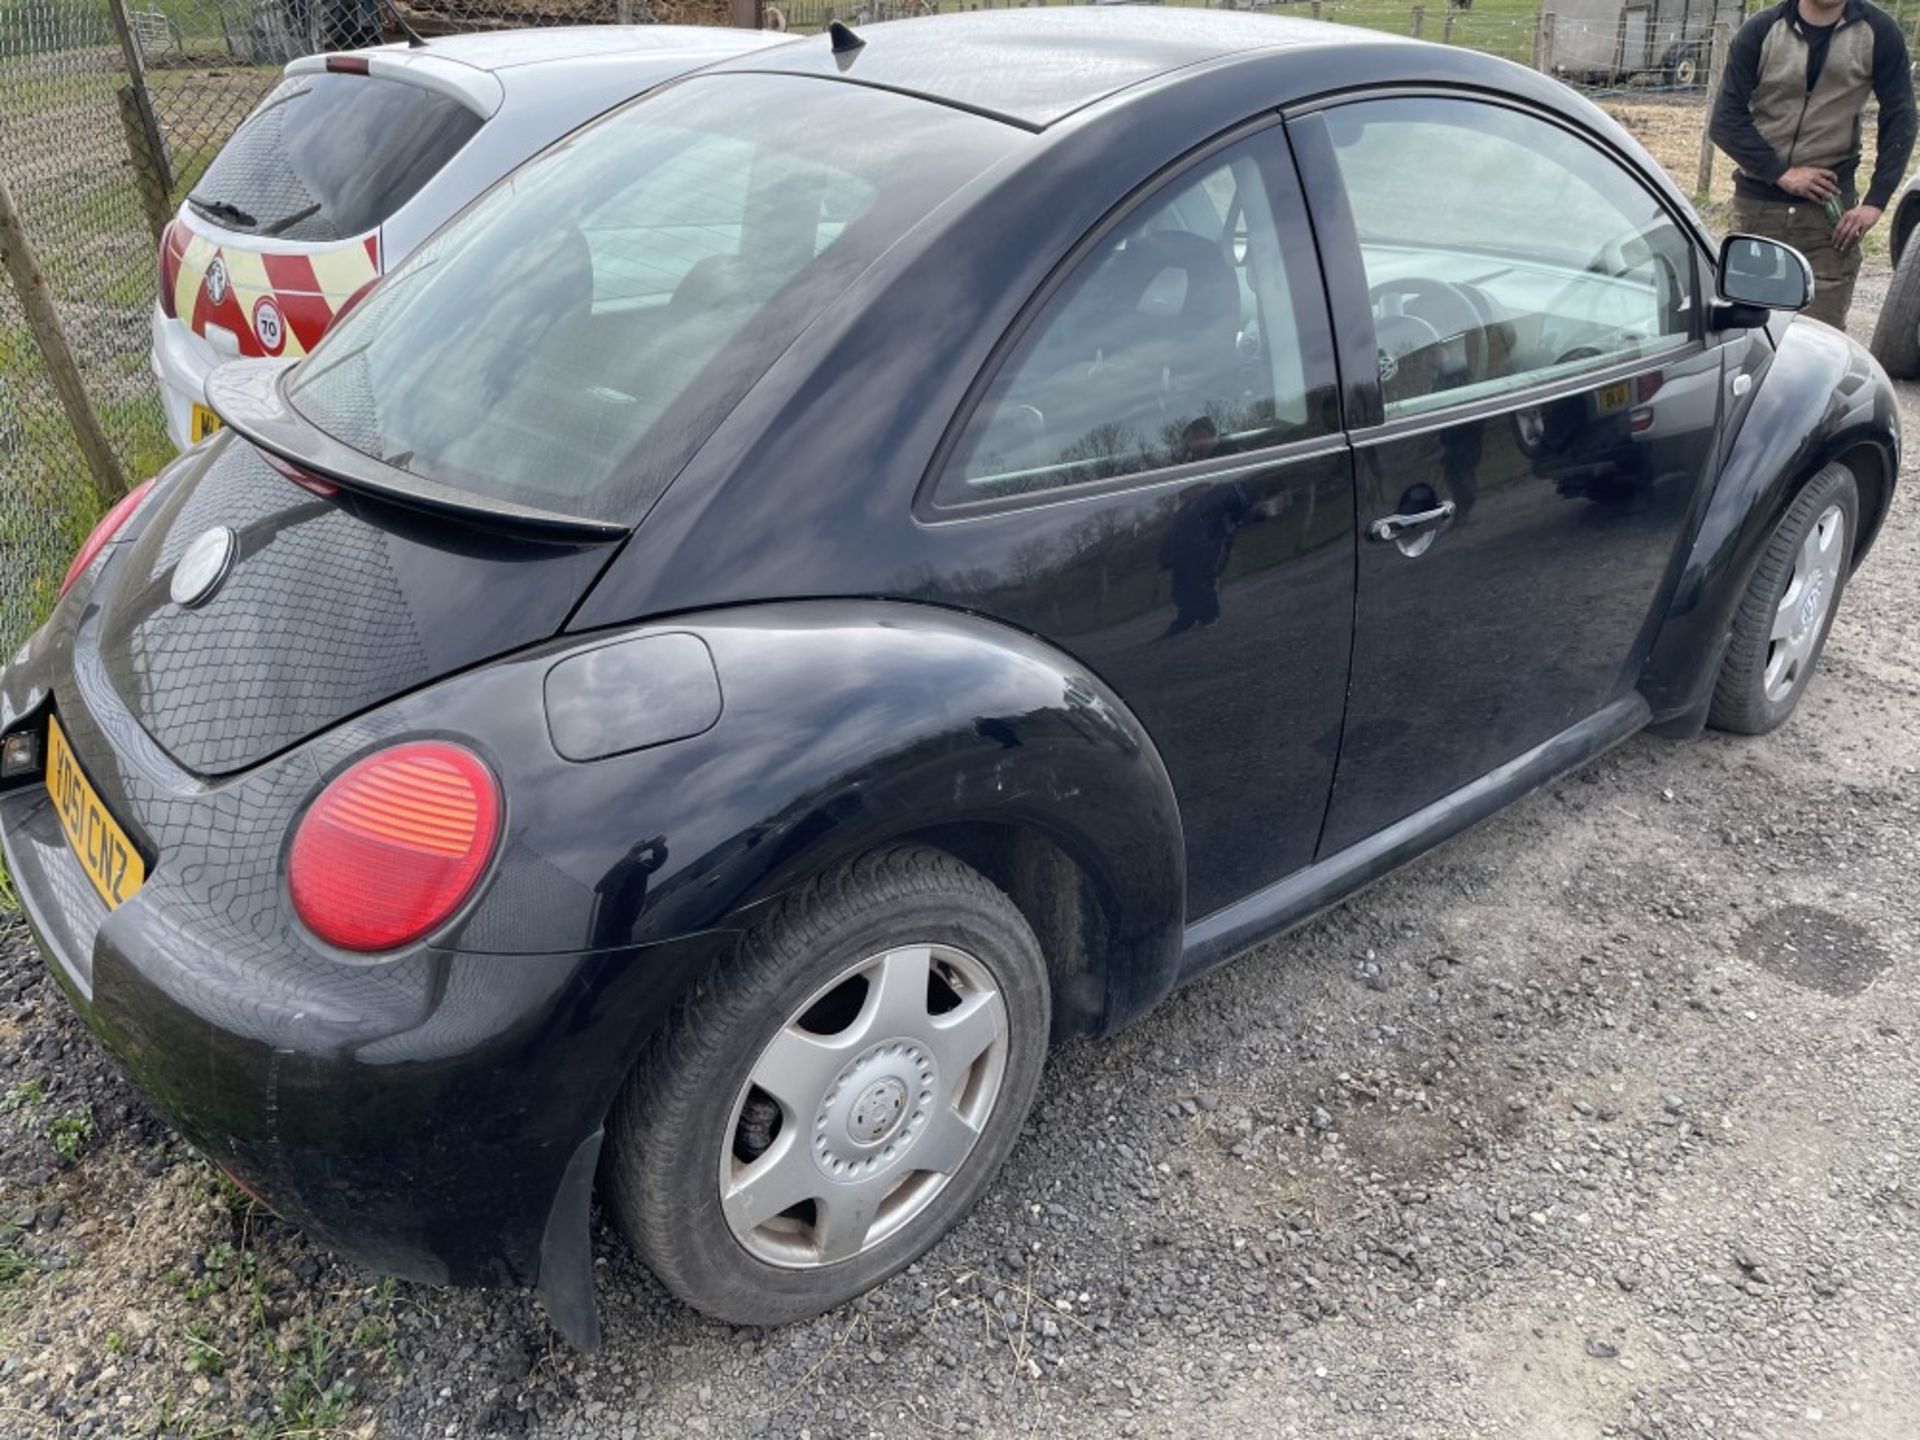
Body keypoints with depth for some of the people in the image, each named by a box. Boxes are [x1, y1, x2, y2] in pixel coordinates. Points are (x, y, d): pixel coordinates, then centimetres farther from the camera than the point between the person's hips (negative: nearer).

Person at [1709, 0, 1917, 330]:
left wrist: (1875, 202, -5)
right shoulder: (1761, 32, -1)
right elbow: (1726, 121, -3)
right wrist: (1781, 173, -12)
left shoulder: (1878, 34, 0)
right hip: (1758, 202, 1)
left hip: (1829, 207, 0)